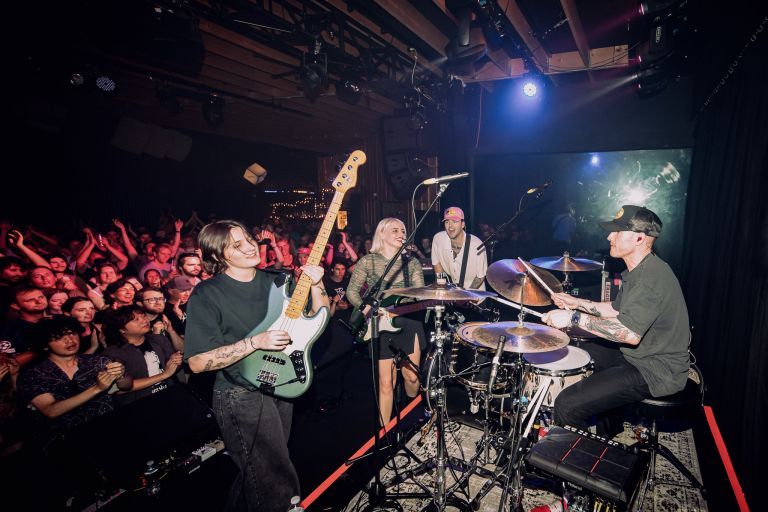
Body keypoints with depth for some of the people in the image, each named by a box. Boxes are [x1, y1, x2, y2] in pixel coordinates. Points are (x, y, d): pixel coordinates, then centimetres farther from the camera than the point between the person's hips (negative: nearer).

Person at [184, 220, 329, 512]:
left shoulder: (275, 282, 1)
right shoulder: (207, 295, -14)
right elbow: (197, 362, -18)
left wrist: (315, 285, -15)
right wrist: (256, 342, -26)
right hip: (242, 397, -6)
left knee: (260, 473, 23)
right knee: (278, 486, 3)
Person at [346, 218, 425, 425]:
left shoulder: (411, 262, 7)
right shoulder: (368, 261, 0)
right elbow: (352, 291, 1)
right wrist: (366, 308, -15)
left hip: (409, 322, 3)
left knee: (411, 375, 10)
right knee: (386, 381, 0)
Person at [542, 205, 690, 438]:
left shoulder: (652, 277, -25)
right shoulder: (638, 270, 10)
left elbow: (629, 333, -34)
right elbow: (617, 309, 19)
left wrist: (575, 318, -29)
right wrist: (576, 303, 9)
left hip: (656, 372, -11)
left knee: (567, 405, -22)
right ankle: (609, 434, 41)